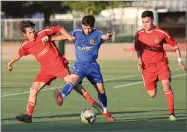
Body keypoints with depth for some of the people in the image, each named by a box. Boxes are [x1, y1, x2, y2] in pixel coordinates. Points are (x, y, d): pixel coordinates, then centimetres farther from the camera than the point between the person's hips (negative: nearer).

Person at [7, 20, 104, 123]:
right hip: (45, 69, 5)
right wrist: (10, 62, 29)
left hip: (58, 64, -5)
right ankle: (28, 116, 5)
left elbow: (59, 29, 0)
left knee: (70, 81, -25)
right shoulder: (25, 45, 2)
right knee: (33, 89, -4)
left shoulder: (43, 33, -9)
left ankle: (93, 103, -27)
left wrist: (68, 37, -11)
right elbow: (19, 54, 25)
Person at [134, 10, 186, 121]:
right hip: (147, 66, 2)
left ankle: (172, 113, -17)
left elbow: (175, 45, 1)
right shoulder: (139, 35, -2)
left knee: (166, 85, -24)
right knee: (152, 94, 0)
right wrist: (140, 61, -2)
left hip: (161, 63, -2)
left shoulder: (161, 33, -10)